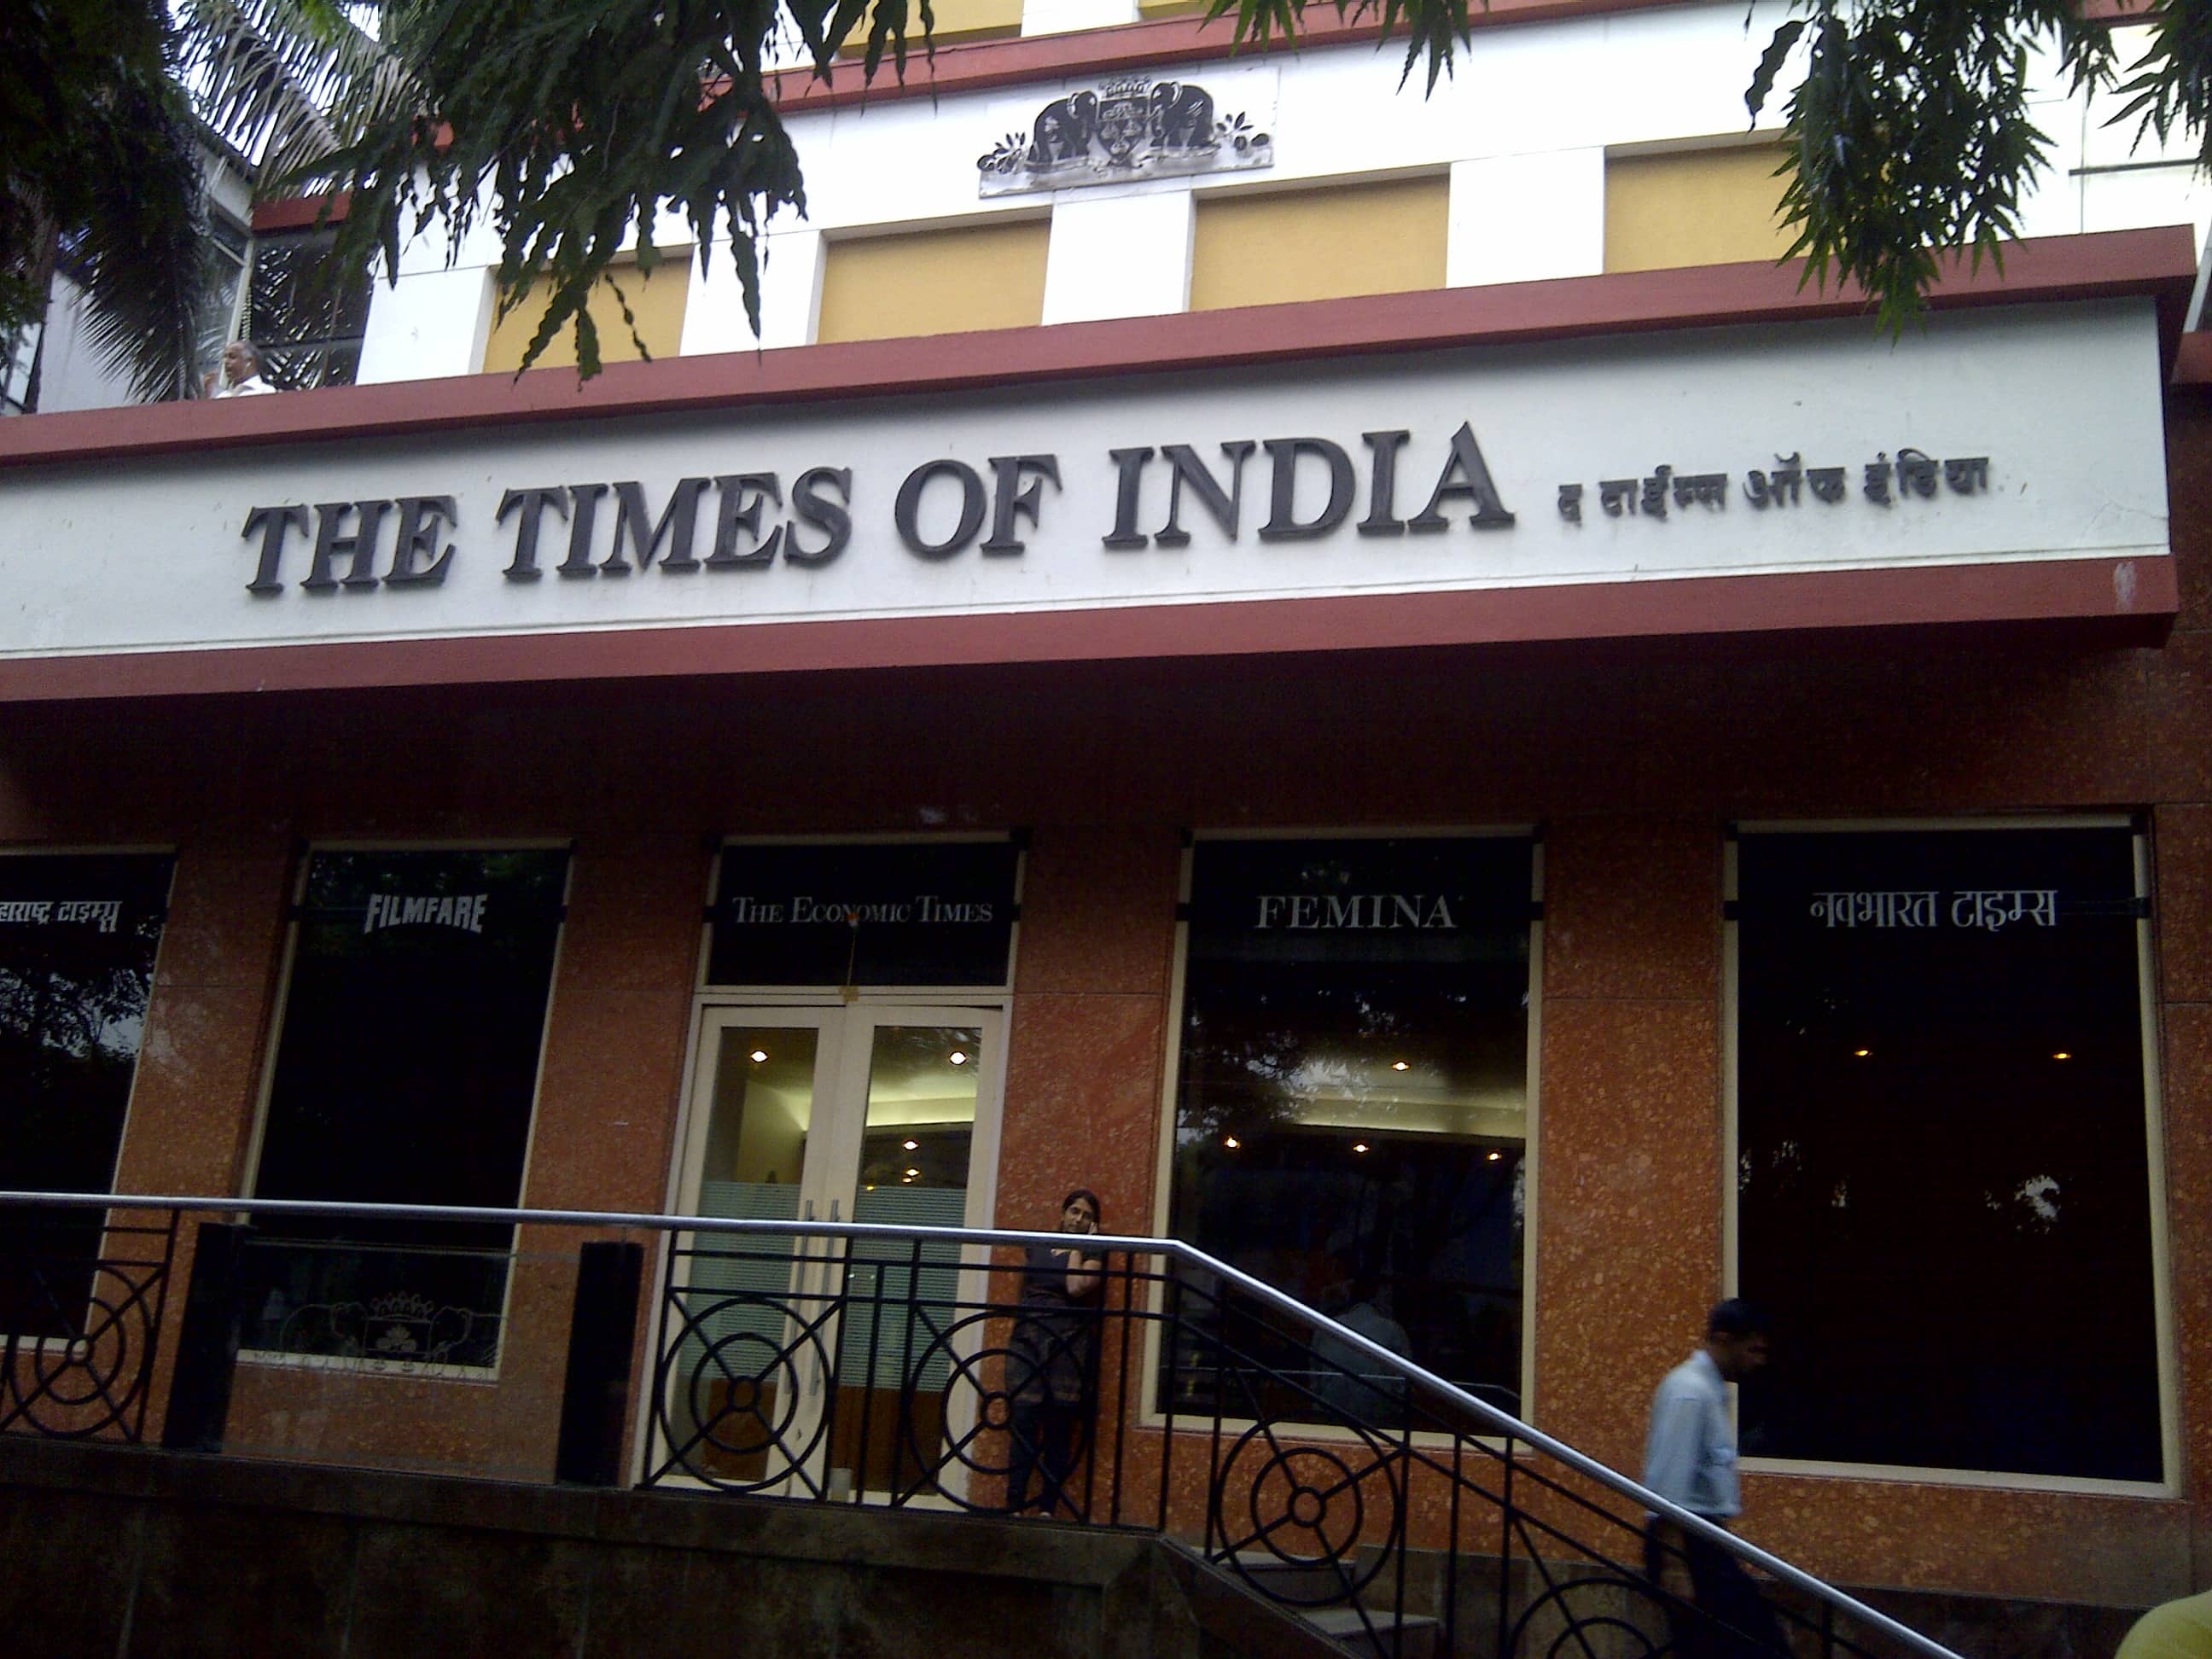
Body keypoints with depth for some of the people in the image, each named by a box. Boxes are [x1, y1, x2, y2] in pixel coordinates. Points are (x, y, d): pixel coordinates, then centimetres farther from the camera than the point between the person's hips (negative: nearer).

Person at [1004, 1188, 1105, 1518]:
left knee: (1059, 1430, -1)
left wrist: (1077, 1247, -3)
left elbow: (1076, 1287, -13)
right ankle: (1014, 1507, -6)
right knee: (1022, 1423, -6)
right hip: (1026, 1341, 2)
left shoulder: (1093, 1255, 6)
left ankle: (1048, 1509, 3)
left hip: (1068, 1345, -2)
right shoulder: (1037, 1246, 17)